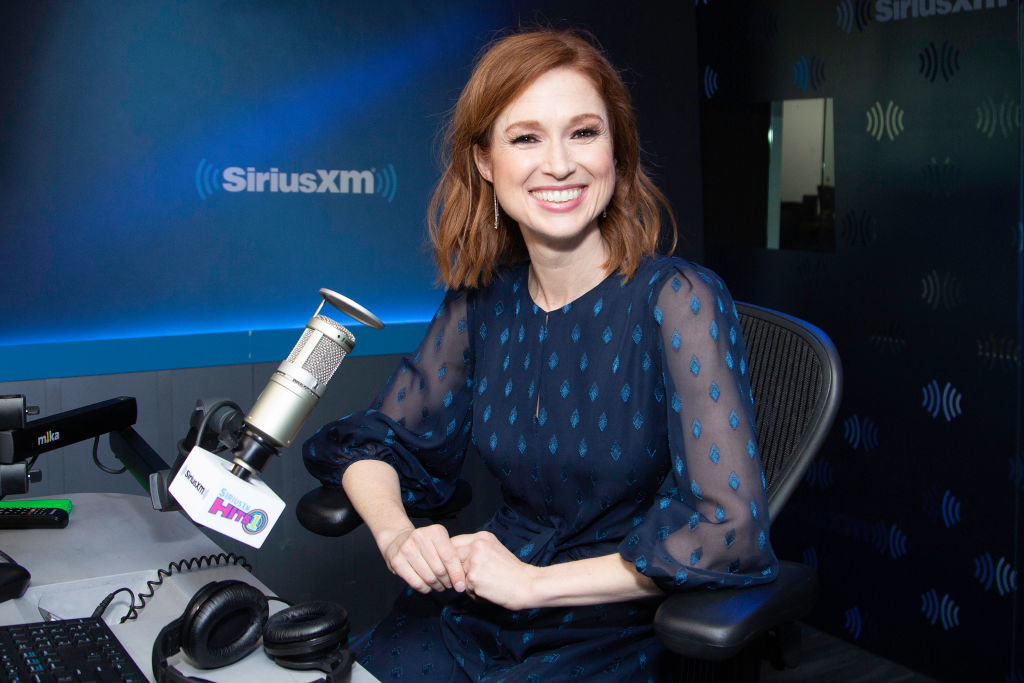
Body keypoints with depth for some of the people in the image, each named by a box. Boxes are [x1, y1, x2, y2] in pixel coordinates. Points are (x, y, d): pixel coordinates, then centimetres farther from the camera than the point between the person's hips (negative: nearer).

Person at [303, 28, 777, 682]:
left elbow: (732, 527, -22)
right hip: (471, 613, 4)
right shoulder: (481, 297, -1)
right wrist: (396, 534, -14)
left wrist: (534, 582, -19)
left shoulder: (678, 300, -17)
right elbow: (379, 438, 9)